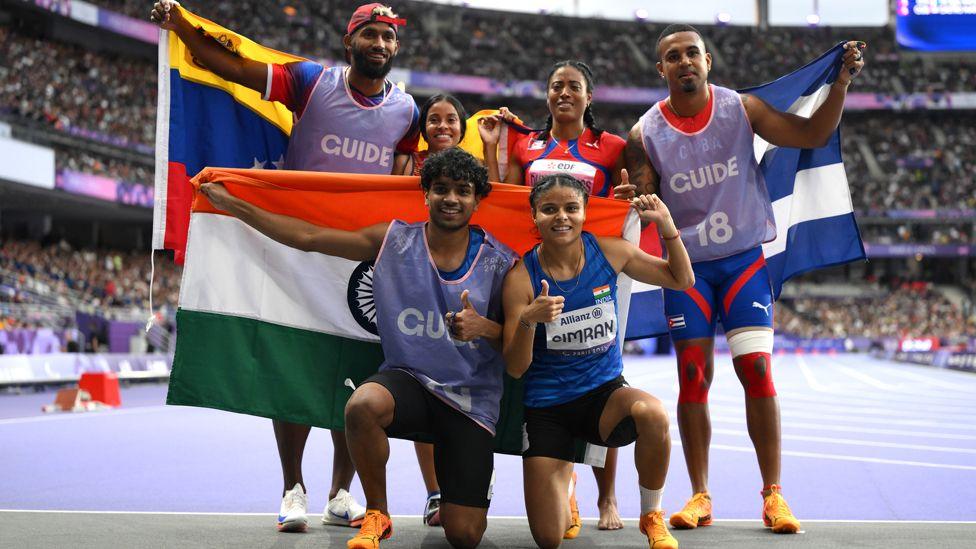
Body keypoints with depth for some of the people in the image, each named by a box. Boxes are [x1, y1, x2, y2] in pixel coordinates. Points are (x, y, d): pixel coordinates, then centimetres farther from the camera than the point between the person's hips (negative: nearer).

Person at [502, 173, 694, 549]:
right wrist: (528, 320, -31)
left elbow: (682, 280, 9)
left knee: (652, 412, -36)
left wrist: (665, 223, -6)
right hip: (547, 409, -1)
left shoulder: (609, 252, -5)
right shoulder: (522, 277, -13)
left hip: (605, 394, 1)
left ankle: (652, 516, -8)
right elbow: (515, 368, -12)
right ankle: (561, 489, 35)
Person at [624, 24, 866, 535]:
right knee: (692, 377, 1)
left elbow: (812, 134, -2)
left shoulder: (742, 108, -5)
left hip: (744, 258, 0)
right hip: (686, 265, 0)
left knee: (757, 369, -8)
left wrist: (841, 83, -16)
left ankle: (773, 494, 1)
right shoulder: (646, 134, -6)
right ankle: (700, 496, 11)